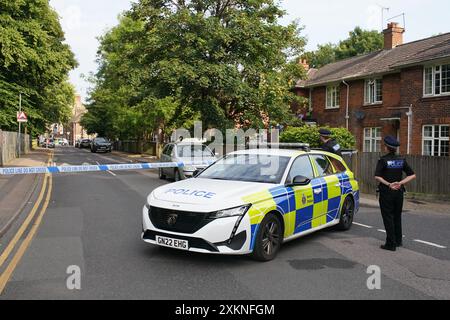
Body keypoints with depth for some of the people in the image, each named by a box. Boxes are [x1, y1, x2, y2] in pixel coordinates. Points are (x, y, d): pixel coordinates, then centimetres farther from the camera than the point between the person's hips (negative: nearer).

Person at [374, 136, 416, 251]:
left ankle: (391, 244, 3)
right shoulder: (401, 160, 3)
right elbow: (412, 175, 1)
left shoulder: (383, 160, -11)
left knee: (388, 218, 2)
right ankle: (398, 240, 29)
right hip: (399, 192, 5)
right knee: (397, 216, 19)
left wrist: (388, 184, -17)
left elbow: (377, 176, -22)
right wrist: (400, 183, -7)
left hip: (386, 192, -5)